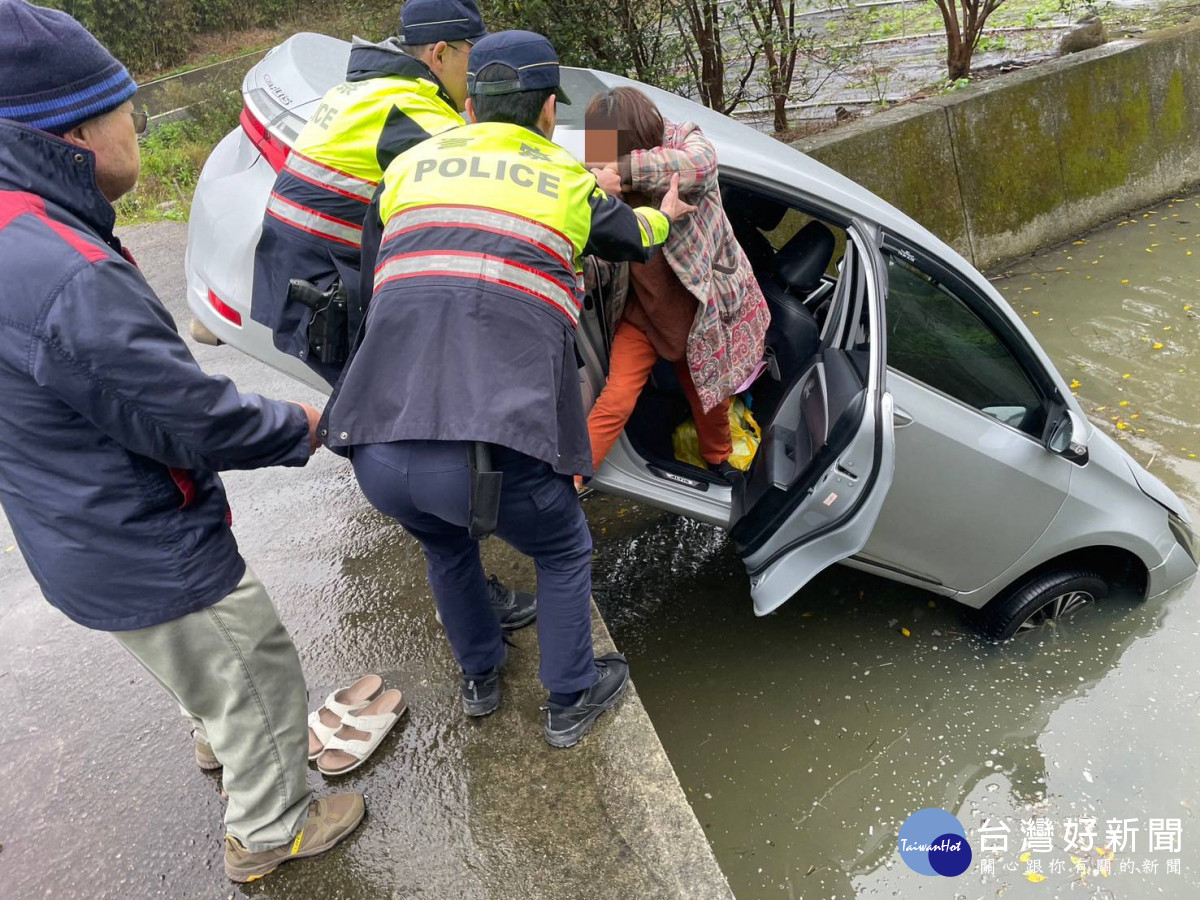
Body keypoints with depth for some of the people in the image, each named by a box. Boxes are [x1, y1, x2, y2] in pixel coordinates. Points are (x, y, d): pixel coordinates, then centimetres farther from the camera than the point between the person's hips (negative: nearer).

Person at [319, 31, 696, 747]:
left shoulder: (412, 166, 17)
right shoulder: (570, 183, 11)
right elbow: (630, 237, 32)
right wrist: (668, 214, 55)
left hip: (378, 452, 4)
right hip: (495, 456, -3)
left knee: (446, 546, 35)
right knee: (565, 555, 27)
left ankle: (480, 678, 51)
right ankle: (571, 702, 42)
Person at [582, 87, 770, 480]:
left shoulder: (685, 140, -14)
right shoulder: (601, 180, -11)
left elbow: (699, 163, -38)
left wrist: (622, 170, -45)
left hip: (702, 304, 1)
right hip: (644, 308, 0)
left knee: (710, 395, 17)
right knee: (616, 400, -12)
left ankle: (719, 462, 45)